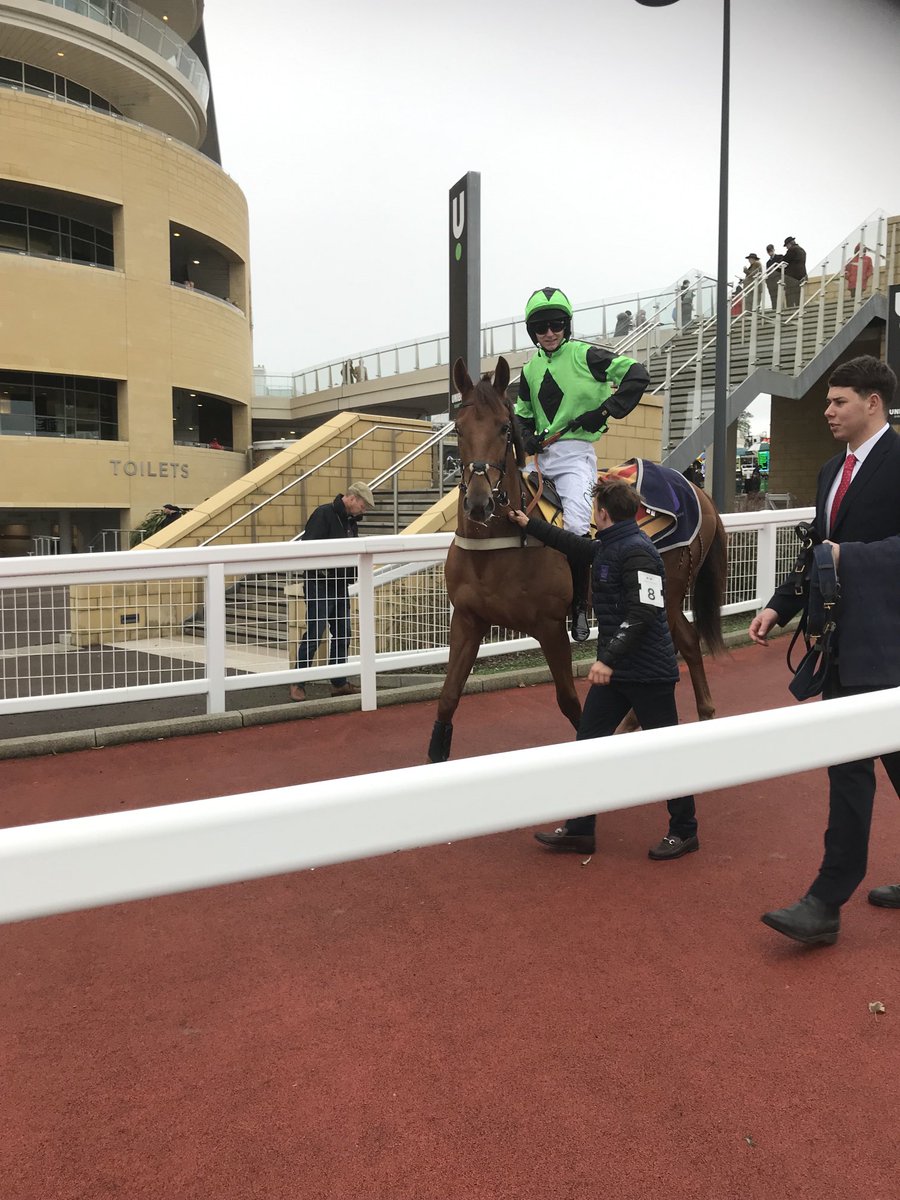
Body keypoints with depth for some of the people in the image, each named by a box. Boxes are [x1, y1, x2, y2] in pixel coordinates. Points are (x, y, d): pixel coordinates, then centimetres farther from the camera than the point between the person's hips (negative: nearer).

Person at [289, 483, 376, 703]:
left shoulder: (351, 521, 15)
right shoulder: (324, 514, -13)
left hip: (340, 586, 9)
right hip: (320, 585, -9)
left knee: (342, 635, 11)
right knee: (313, 636, -5)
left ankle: (339, 682, 21)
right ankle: (298, 683, 6)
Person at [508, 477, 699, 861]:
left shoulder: (637, 551, -18)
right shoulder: (606, 547, 10)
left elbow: (643, 613, -26)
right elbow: (574, 545, 29)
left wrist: (609, 658, -30)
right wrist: (529, 524, 35)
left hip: (648, 671, -10)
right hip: (614, 668, 10)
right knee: (588, 743, 9)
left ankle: (684, 831, 20)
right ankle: (579, 829, 18)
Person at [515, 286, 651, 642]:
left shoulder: (585, 355, -1)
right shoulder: (530, 369, 16)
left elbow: (637, 374, -5)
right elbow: (522, 415, 25)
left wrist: (605, 411, -12)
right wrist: (527, 439, 4)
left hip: (575, 453, -7)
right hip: (541, 456, 7)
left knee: (575, 526, -20)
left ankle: (579, 605, -6)